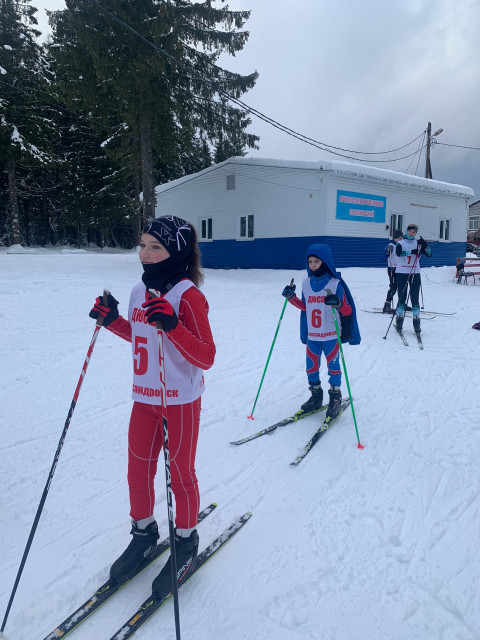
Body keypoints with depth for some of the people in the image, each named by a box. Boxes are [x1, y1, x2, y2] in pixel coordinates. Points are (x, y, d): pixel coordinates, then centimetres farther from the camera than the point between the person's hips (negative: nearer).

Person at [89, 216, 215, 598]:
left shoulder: (189, 297, -18)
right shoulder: (139, 292, 4)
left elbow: (206, 357, -22)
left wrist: (172, 325, -34)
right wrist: (111, 320, 5)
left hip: (181, 401, -6)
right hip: (144, 397, 7)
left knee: (180, 474, 10)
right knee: (138, 472, 17)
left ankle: (186, 543, 35)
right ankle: (144, 534, 42)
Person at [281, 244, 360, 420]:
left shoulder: (335, 283, -10)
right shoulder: (306, 283, 5)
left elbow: (348, 311, -9)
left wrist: (338, 304, -30)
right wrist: (291, 298, 3)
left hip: (331, 335, -4)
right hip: (312, 335, 5)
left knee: (333, 366, 7)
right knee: (311, 368, 11)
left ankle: (335, 398, 26)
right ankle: (316, 397, 30)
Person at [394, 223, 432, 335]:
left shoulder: (418, 243, 11)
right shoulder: (400, 243, 4)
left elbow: (429, 254, 2)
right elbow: (399, 252, -17)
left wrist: (425, 245, -13)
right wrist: (412, 251, -25)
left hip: (415, 274, 2)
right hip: (402, 273, -2)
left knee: (415, 298, 0)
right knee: (402, 298, 0)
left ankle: (416, 321, 2)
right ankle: (399, 320, 9)